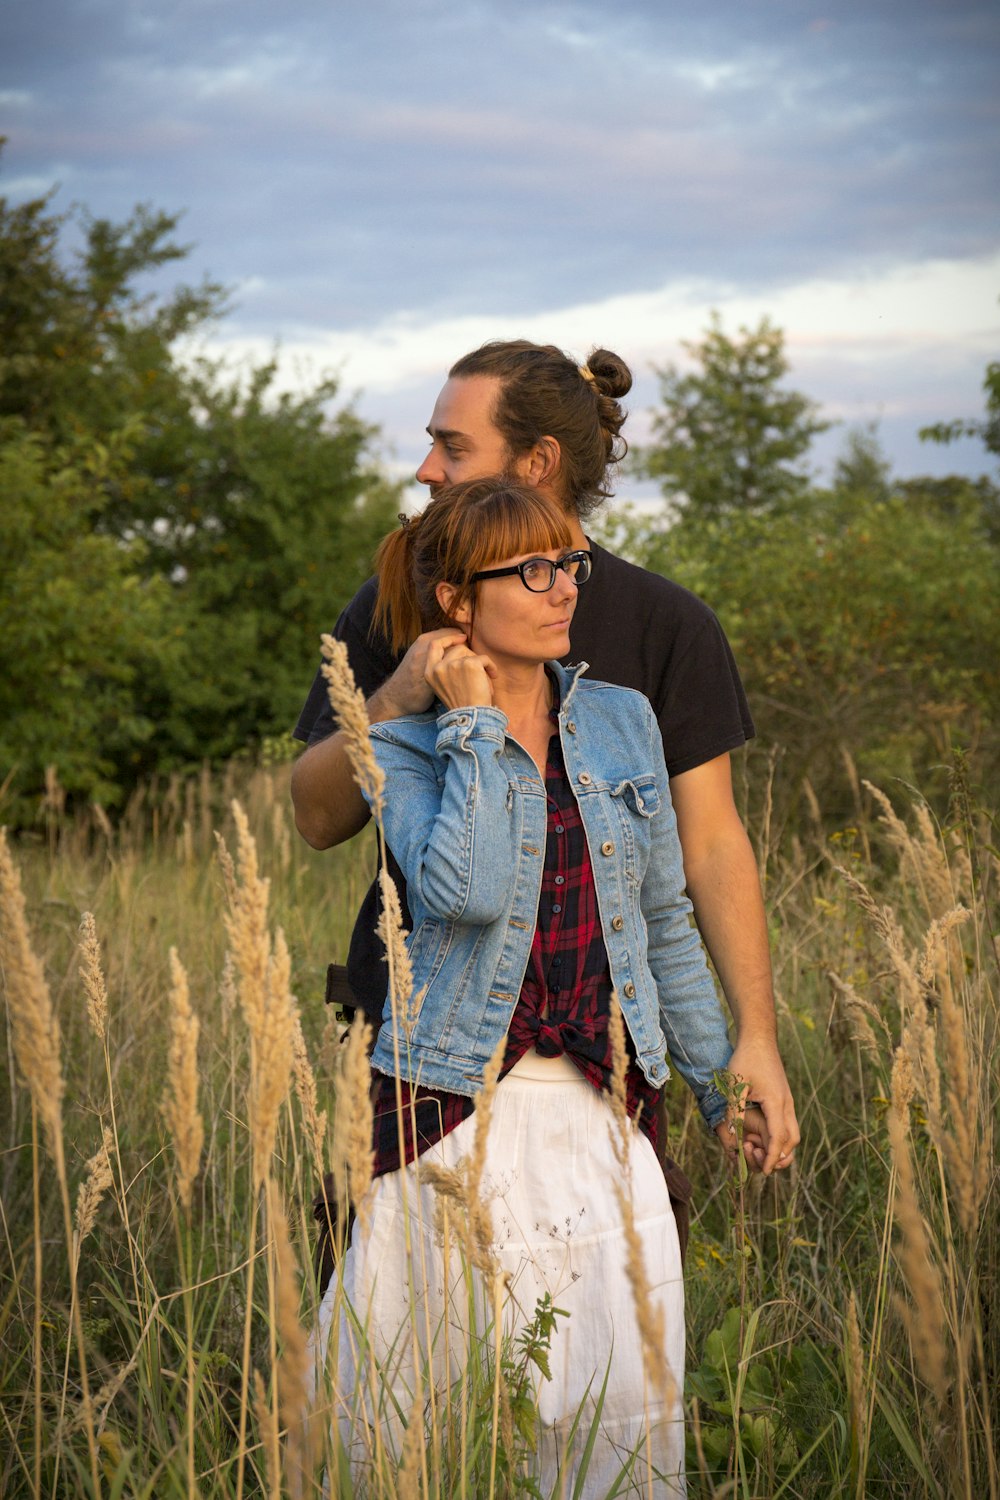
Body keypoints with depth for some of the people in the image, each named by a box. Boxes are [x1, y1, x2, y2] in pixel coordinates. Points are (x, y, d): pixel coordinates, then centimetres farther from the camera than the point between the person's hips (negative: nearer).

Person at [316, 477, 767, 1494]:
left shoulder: (622, 722, 9)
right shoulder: (404, 746, -3)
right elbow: (466, 891, -22)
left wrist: (717, 1078, 18)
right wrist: (476, 725, -14)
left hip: (602, 1105, 3)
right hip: (453, 1105, -3)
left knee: (629, 1410, -1)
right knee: (389, 1401, 4)